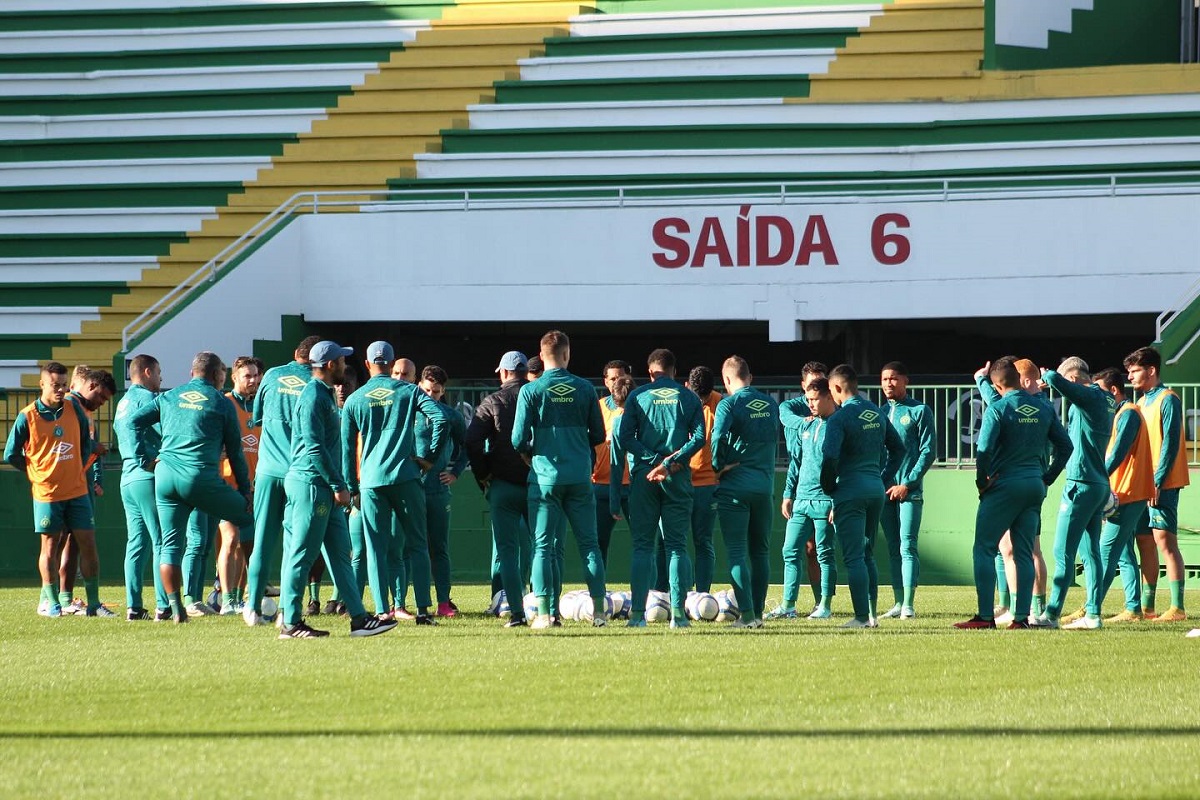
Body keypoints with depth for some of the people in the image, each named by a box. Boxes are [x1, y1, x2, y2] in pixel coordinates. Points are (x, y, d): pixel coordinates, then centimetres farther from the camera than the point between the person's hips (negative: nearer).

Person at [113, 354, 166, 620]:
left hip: (127, 478, 9)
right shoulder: (146, 398, -8)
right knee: (162, 541, -8)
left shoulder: (122, 403, 20)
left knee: (136, 543, 8)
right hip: (149, 478, -9)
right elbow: (167, 431, -17)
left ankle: (133, 606, 5)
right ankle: (163, 606, -11)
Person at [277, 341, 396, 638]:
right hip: (310, 483, -10)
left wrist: (338, 485, 18)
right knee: (303, 554, -6)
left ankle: (359, 618, 8)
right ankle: (291, 623, -3)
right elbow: (315, 446, -19)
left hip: (325, 489, 10)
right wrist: (338, 485, -18)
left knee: (340, 553, 8)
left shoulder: (325, 395, 18)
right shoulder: (313, 396, -13)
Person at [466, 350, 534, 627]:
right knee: (541, 548, 17)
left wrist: (482, 476, 1)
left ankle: (517, 612, -9)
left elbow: (472, 441, -10)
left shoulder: (493, 402, -2)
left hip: (503, 486, -2)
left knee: (506, 550, 1)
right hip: (538, 484, 2)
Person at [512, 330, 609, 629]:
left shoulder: (531, 391, -5)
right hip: (580, 477, 2)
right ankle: (599, 611, 4)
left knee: (543, 546, 1)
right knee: (589, 544, 7)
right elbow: (598, 435, 7)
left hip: (545, 477, -2)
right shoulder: (584, 389, 1)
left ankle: (545, 613, -5)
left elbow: (519, 440, -7)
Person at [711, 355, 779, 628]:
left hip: (735, 484, -5)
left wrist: (719, 467, -6)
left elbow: (718, 437, -19)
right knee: (760, 552, 13)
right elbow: (775, 437, 13)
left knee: (736, 552, -5)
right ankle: (758, 611, 13)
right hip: (766, 483, 5)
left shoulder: (730, 403, -8)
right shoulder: (770, 404, 9)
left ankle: (747, 614, -13)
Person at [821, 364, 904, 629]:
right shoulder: (878, 413, 10)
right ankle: (871, 614, 15)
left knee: (854, 557, -5)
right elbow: (898, 448, 17)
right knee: (867, 555, 16)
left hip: (850, 490, -7)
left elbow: (830, 457, -22)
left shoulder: (839, 418, -12)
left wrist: (829, 488, -7)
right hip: (876, 492, 7)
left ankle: (862, 616, -9)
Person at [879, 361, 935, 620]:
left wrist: (907, 484, -12)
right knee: (893, 548, 6)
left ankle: (909, 605, -12)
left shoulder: (920, 411, 0)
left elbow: (928, 451, -5)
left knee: (907, 547, -10)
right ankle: (898, 603, 9)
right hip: (885, 490, 5)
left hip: (910, 490, -5)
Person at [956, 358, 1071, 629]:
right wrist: (1047, 477, 16)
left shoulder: (998, 409, -9)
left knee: (984, 549, 0)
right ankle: (1022, 616, 4)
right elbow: (1065, 445, 11)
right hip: (1035, 487, 5)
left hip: (1004, 485, -5)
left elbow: (984, 450, -18)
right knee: (1024, 553, 10)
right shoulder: (1043, 408, 7)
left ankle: (985, 615, -6)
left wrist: (982, 481, -4)